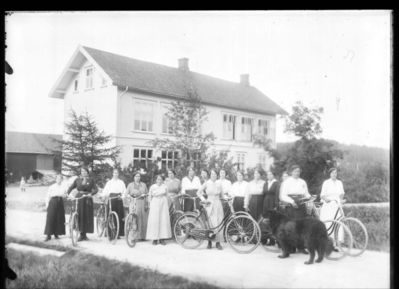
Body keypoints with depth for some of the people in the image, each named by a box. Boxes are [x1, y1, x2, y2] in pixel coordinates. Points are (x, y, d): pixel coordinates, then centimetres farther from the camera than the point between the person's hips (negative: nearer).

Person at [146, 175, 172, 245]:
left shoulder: (165, 187, 9)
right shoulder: (152, 187, 6)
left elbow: (166, 196, 14)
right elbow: (150, 197, 9)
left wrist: (167, 206, 11)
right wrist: (150, 205, 2)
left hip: (163, 204, 1)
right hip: (155, 204, -1)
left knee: (164, 220, -3)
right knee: (154, 221, -6)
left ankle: (162, 239, 2)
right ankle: (154, 239, -1)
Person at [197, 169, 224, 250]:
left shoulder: (219, 184, 7)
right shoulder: (207, 183, 0)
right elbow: (198, 192, 6)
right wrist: (203, 199, -5)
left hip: (218, 204, 2)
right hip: (210, 205, -2)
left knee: (219, 224, -1)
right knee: (211, 223, -5)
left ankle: (218, 242, 9)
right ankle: (209, 242, 9)